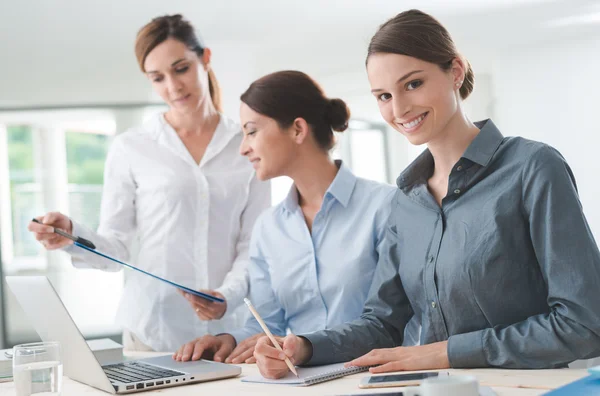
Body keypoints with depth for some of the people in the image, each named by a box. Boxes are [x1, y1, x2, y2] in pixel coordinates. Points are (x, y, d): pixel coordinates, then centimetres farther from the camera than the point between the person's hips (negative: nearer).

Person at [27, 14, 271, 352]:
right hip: (151, 332, -1)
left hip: (226, 330, 1)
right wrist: (73, 236, -19)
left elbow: (255, 244, 1)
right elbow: (117, 248, 1)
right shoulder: (130, 148, 1)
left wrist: (229, 295, -17)